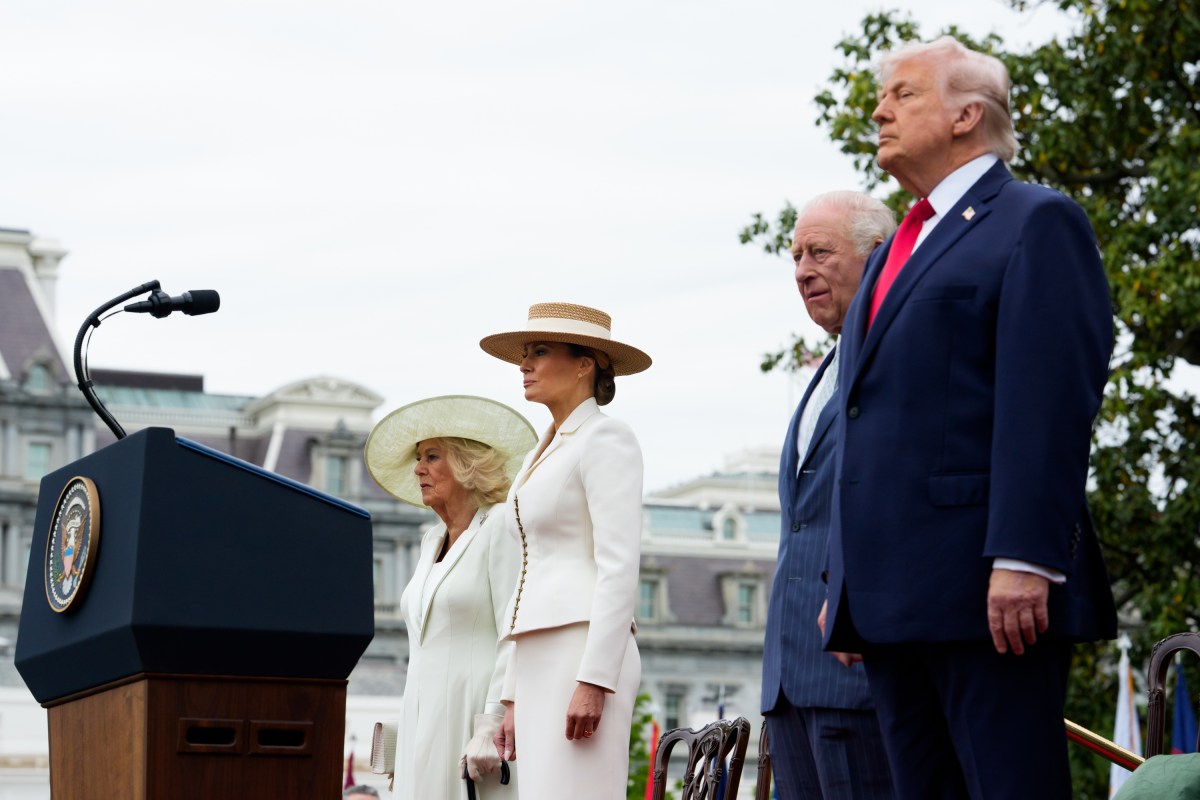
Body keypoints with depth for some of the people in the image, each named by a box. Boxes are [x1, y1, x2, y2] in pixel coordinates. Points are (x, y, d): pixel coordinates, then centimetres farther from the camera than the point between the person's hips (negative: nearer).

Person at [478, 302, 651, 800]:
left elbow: (620, 568, -14)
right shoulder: (544, 456, 23)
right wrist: (515, 697, 20)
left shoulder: (605, 439, -4)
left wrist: (593, 681, -22)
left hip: (587, 658, -9)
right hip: (541, 664, 9)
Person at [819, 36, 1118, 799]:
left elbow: (1049, 404, -12)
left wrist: (1022, 562, -21)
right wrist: (843, 583, 19)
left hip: (987, 593, -8)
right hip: (894, 602, 8)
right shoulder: (894, 254, 25)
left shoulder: (1037, 223, -1)